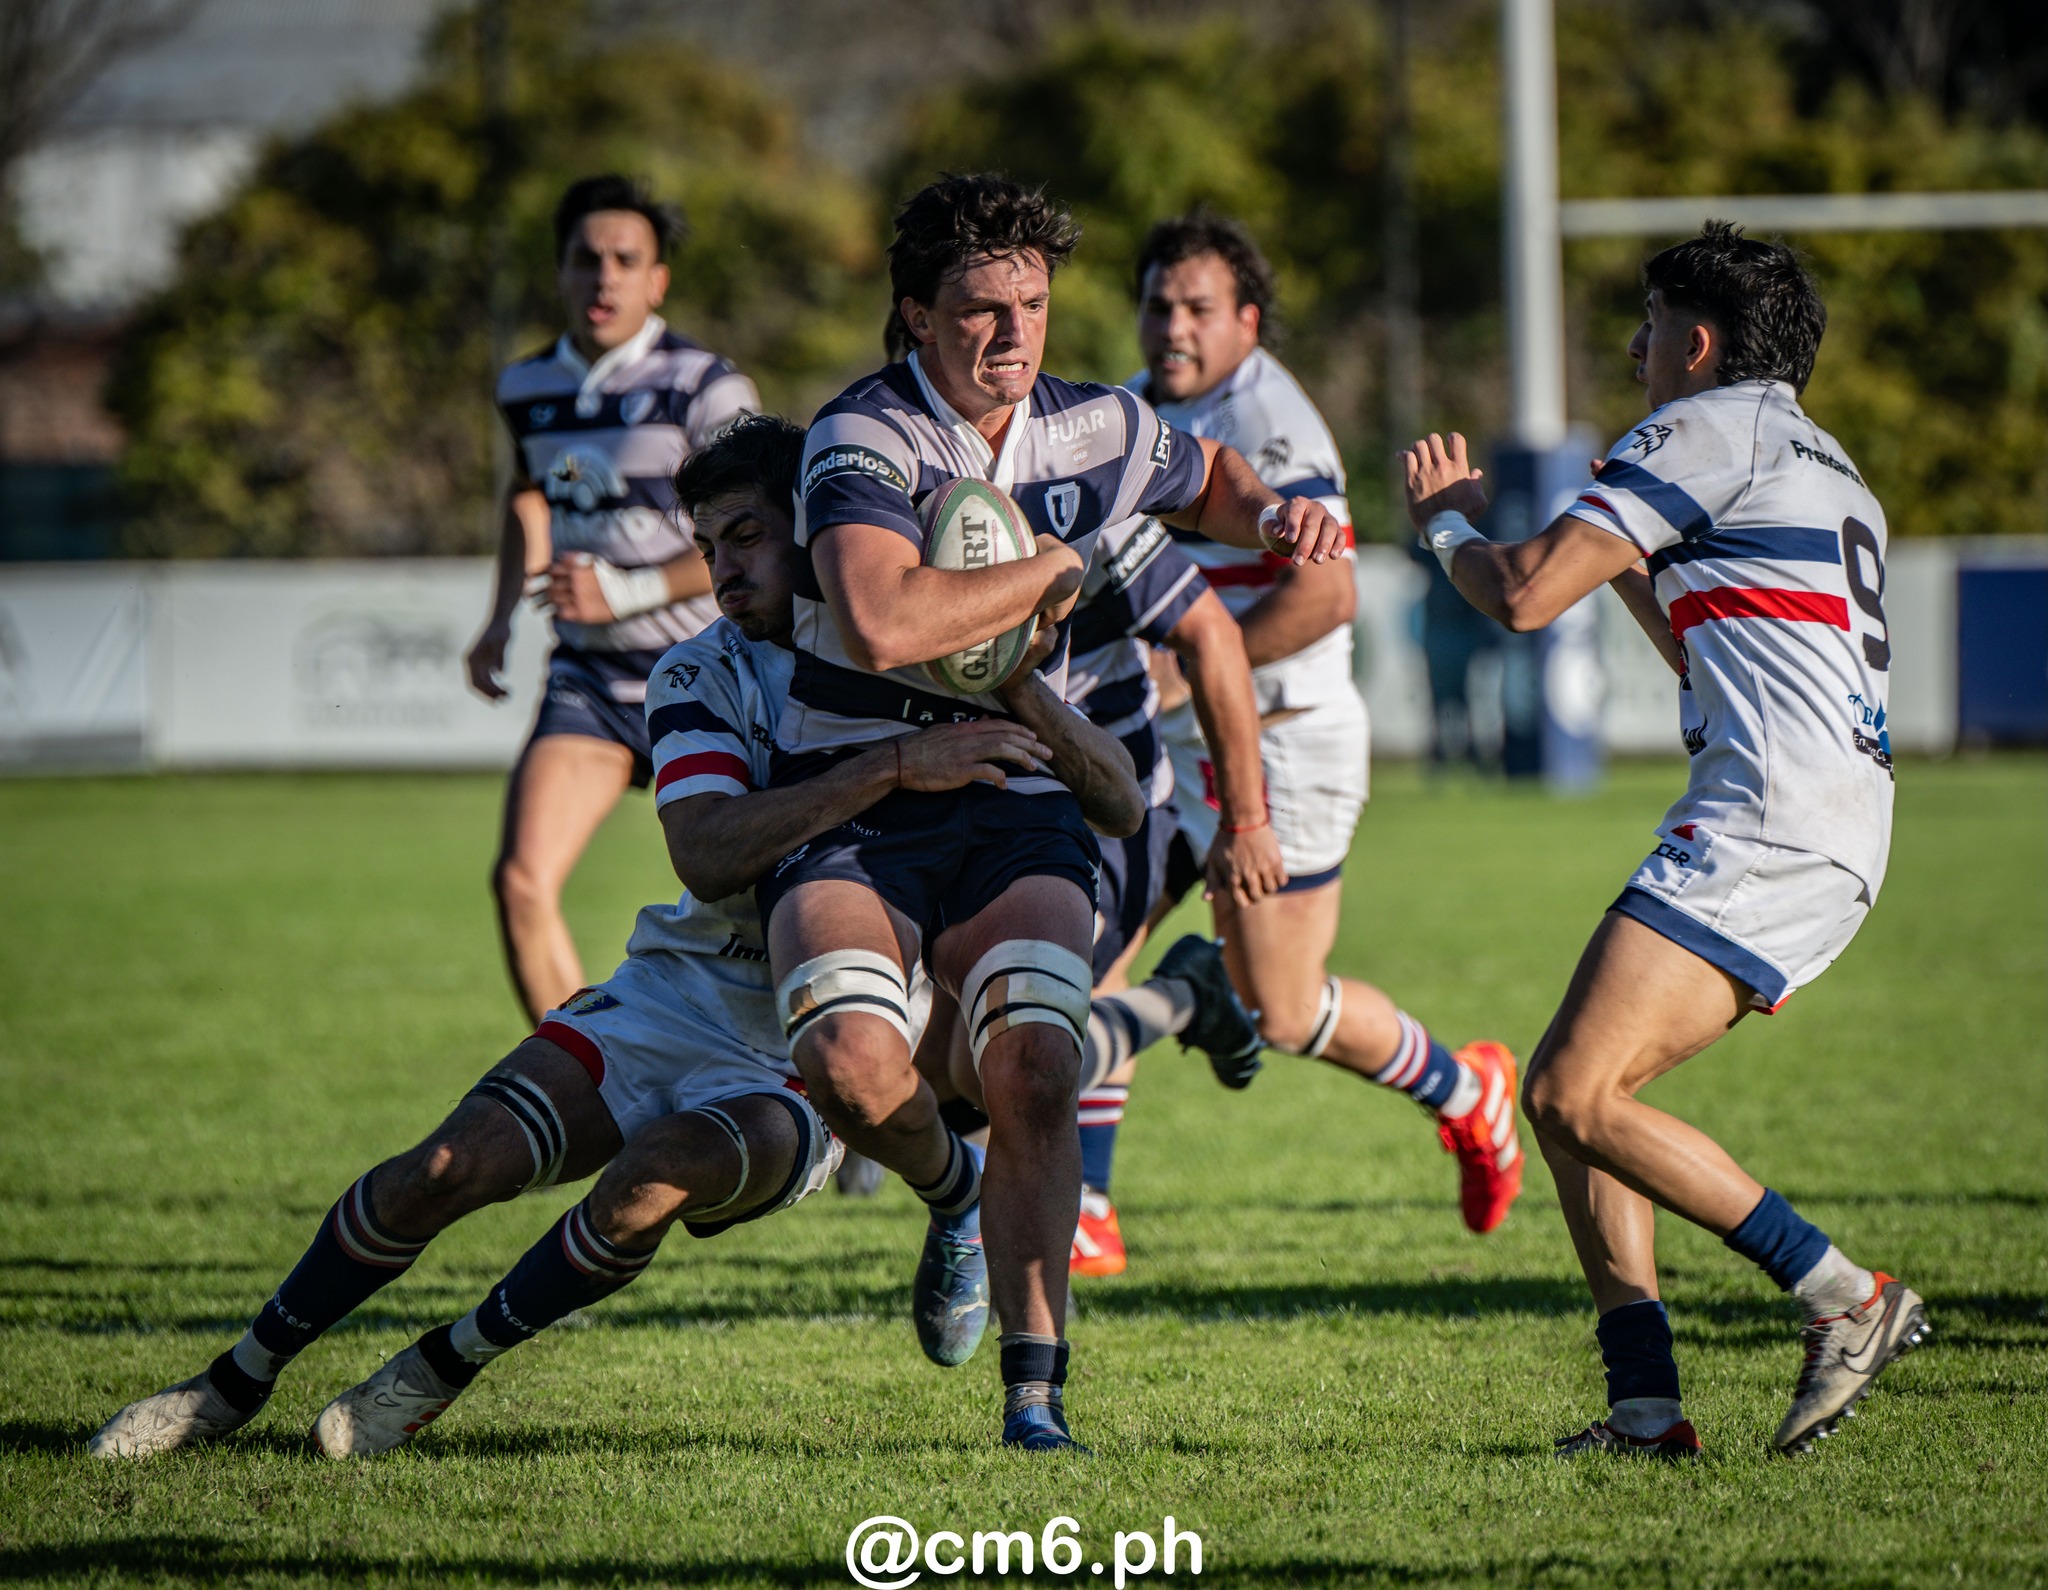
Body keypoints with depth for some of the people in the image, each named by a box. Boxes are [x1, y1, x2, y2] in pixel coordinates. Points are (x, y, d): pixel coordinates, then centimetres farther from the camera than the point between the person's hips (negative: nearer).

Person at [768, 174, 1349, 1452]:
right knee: (851, 1060, -29)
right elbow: (884, 626, -32)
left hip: (1019, 810, 3)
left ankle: (1035, 1389, -14)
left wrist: (1273, 515, 6)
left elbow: (1208, 480, 30)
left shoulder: (1095, 432, 4)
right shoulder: (863, 436, -14)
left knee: (1035, 1071, -23)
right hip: (855, 812, -3)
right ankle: (949, 1183, 8)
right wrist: (1054, 566, -17)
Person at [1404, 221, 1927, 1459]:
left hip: (1771, 830, -10)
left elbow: (1525, 596, -7)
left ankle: (1848, 1298, -13)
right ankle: (1645, 1403, 3)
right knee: (1565, 1089, 10)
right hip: (1833, 846, 10)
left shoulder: (1710, 427, -3)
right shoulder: (1826, 470, 27)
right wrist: (1636, 572, 43)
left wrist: (1449, 523, 12)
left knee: (1577, 1098, -15)